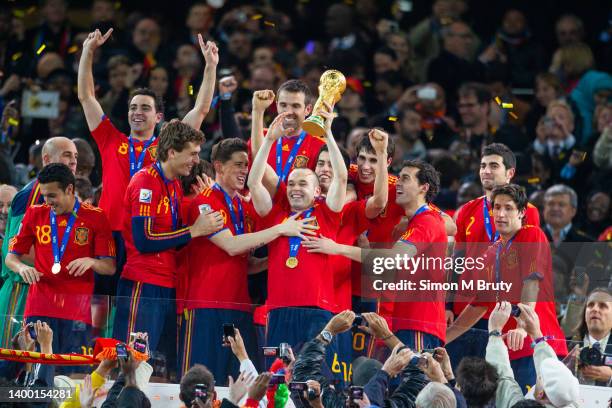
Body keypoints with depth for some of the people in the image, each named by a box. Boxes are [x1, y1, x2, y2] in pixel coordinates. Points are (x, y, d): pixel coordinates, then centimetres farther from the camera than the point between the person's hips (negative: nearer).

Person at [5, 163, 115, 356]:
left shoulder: (95, 217, 3)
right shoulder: (35, 214, 10)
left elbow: (110, 267, 5)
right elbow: (11, 257, 16)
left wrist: (91, 262, -17)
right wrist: (22, 268, -7)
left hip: (77, 311, -2)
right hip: (40, 308, 2)